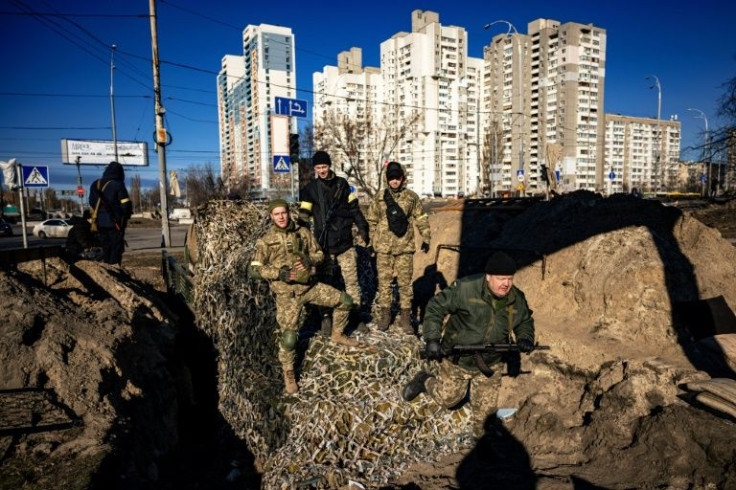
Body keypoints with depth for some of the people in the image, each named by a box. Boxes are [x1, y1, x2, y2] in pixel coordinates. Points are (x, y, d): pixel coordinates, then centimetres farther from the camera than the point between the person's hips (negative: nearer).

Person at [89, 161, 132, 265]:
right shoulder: (118, 185, -10)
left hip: (100, 222, 6)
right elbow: (126, 204, -12)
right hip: (115, 222, -6)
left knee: (106, 248, 14)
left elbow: (92, 204, 15)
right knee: (116, 248, -2)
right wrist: (126, 216, 6)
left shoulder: (96, 185, 9)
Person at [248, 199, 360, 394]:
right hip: (287, 294, -4)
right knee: (288, 335, -8)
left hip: (310, 286, 4)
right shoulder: (266, 241, -6)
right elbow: (254, 270, -8)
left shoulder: (303, 232, 3)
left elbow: (319, 253, 10)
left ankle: (337, 335, 28)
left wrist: (310, 260, -14)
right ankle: (288, 372, 18)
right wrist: (279, 273, -20)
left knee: (345, 301, 5)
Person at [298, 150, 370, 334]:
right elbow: (303, 217, -2)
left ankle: (356, 314, 17)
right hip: (324, 244, -1)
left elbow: (354, 208, 11)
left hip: (345, 242, 1)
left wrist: (363, 229, 8)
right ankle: (326, 317, 19)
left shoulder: (342, 184, 6)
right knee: (325, 281, 7)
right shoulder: (310, 189, 0)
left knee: (351, 280, 5)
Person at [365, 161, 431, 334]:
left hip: (405, 247, -1)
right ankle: (384, 315, 21)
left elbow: (421, 219, 8)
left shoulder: (411, 197, 2)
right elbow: (371, 220, 10)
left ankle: (405, 318, 15)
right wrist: (371, 242, 9)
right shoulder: (380, 197, 3)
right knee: (384, 282, 7)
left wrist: (426, 239, 5)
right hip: (384, 247, 1)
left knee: (405, 282, 4)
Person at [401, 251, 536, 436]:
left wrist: (525, 338, -11)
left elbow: (525, 322, 11)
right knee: (447, 399, 15)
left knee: (486, 408, 12)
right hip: (457, 359, -3)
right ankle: (424, 381, 44)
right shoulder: (465, 288, -25)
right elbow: (436, 307, -18)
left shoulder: (517, 299, -8)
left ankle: (481, 434, 42)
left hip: (489, 365, 4)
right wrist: (432, 338, -25)